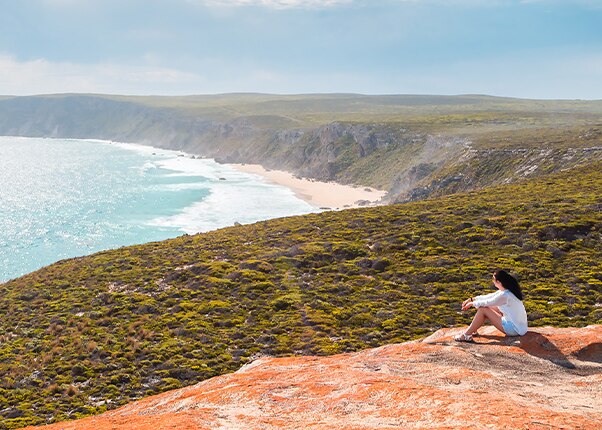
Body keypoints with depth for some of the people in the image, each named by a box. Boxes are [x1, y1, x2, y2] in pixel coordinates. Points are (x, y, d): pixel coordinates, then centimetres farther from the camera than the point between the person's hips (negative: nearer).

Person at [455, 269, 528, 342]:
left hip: (515, 329, -10)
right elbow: (489, 297, 14)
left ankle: (467, 335, -3)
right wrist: (472, 299, 12)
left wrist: (472, 303, 3)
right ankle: (473, 330, 20)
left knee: (483, 309, -11)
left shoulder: (505, 295, -24)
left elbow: (487, 303, -12)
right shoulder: (507, 290, 4)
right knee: (489, 307, 14)